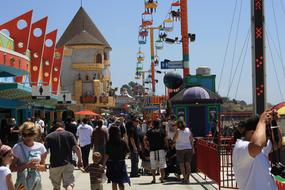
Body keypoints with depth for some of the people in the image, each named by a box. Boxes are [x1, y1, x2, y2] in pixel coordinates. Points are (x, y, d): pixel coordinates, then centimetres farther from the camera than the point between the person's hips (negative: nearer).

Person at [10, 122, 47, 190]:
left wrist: (37, 166, -10)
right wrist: (26, 165, -20)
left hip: (37, 184, 3)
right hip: (22, 184, -3)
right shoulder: (17, 147, -8)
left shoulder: (40, 147, 2)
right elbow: (12, 168, -8)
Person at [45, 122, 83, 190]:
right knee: (69, 184, -2)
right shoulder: (69, 135, 3)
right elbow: (77, 148, -6)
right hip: (68, 164, -1)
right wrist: (80, 160, 2)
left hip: (54, 165, 1)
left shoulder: (49, 137, 4)